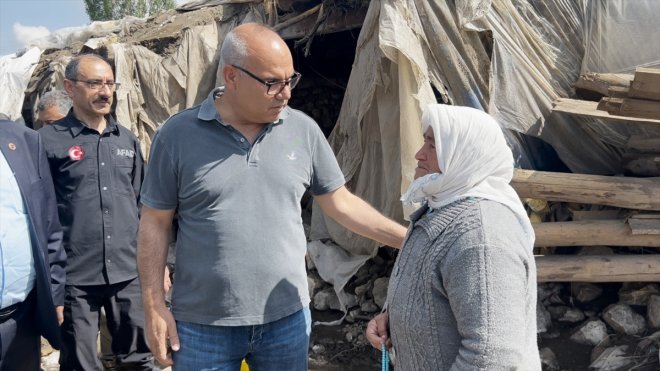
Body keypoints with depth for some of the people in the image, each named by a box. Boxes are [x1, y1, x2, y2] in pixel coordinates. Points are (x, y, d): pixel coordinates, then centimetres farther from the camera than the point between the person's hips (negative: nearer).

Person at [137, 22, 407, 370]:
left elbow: (341, 202, 5)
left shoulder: (304, 130, -2)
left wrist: (410, 239, 1)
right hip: (203, 326, -1)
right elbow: (155, 223, -2)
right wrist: (154, 306, -5)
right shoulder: (178, 134, -8)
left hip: (287, 318, 2)